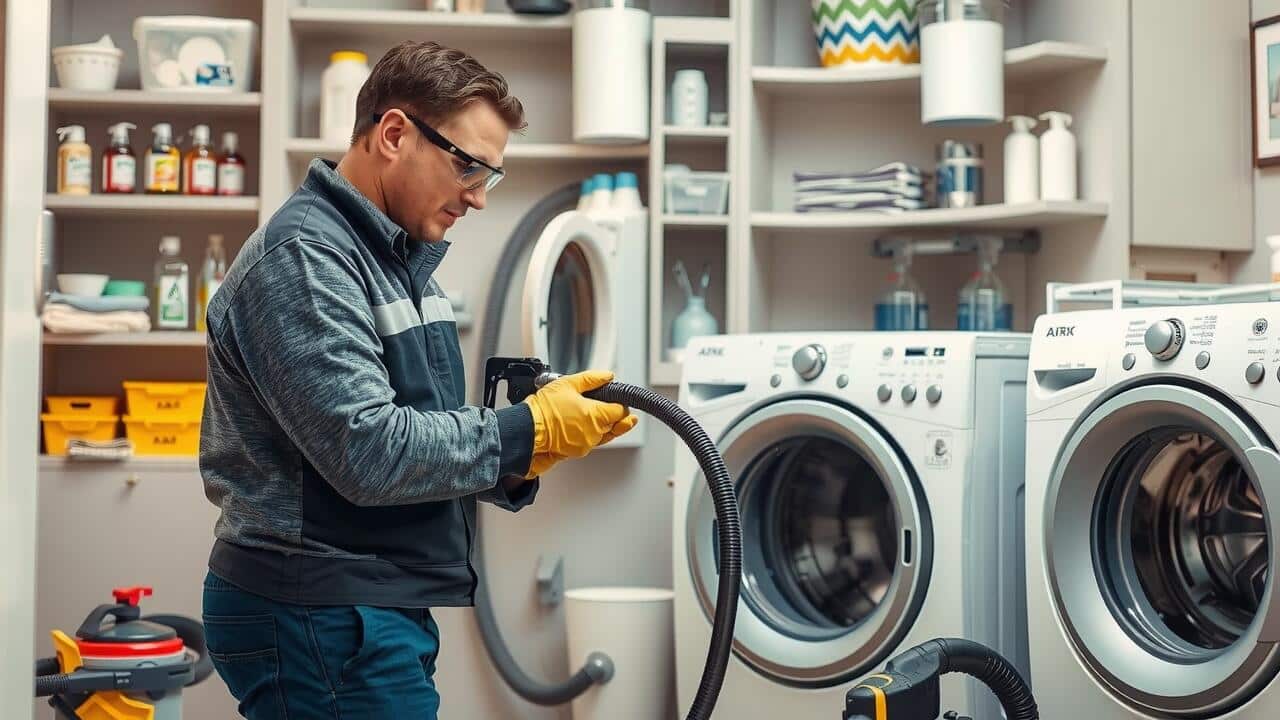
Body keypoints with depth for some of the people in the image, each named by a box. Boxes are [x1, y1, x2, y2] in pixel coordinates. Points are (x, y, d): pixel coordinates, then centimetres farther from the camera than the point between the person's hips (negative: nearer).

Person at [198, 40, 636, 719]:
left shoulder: (396, 257, 15)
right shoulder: (302, 259, -16)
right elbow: (367, 452, -24)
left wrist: (518, 461, -2)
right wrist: (529, 430, -15)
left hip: (381, 609, 9)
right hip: (318, 613, -9)